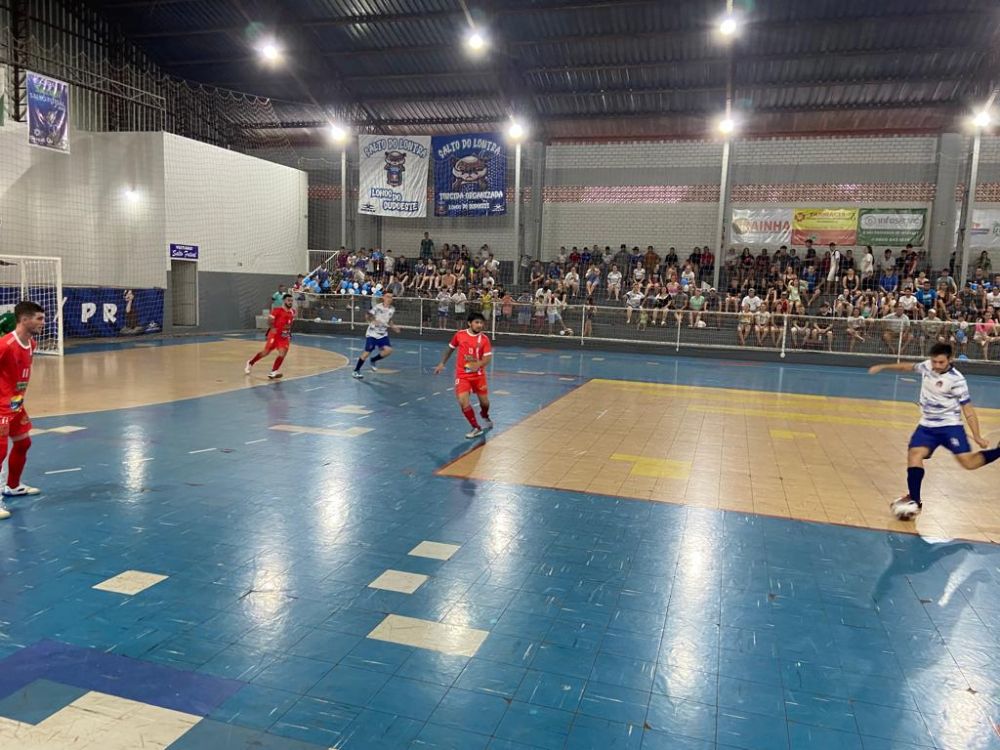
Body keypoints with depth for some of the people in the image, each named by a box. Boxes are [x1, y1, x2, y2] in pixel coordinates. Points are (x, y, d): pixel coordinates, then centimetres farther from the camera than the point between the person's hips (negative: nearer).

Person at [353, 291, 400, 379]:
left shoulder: (392, 309, 3)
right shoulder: (377, 307, -14)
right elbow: (367, 315, -14)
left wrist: (393, 327, 5)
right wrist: (373, 320, -32)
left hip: (383, 334, 5)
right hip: (372, 333, -5)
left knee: (388, 350, -12)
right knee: (367, 352, -5)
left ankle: (373, 360, 13)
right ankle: (356, 371, 9)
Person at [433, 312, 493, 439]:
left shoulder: (484, 339, -8)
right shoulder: (460, 335, -5)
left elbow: (488, 358, -16)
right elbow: (450, 348, 12)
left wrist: (478, 364, -36)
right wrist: (442, 364, 16)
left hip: (478, 374, 0)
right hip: (462, 374, 0)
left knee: (484, 401, 10)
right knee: (463, 401, -17)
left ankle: (485, 418, 47)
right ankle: (477, 428, -2)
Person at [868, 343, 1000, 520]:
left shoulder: (957, 379, -17)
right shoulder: (926, 366, -2)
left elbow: (968, 409, -16)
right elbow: (908, 367, 21)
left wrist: (977, 436, -21)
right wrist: (883, 367, 24)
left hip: (950, 425, -4)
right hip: (927, 425, 4)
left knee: (968, 462, -17)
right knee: (914, 453, -16)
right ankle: (914, 501, -15)